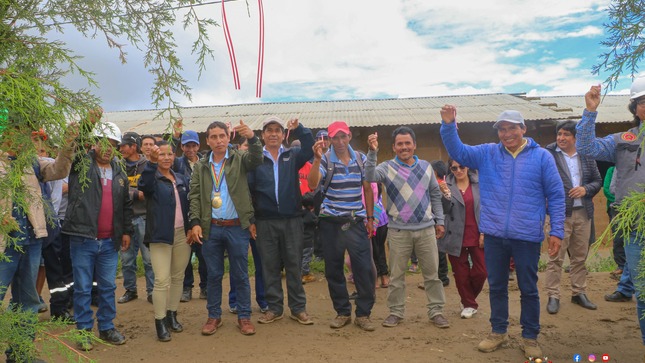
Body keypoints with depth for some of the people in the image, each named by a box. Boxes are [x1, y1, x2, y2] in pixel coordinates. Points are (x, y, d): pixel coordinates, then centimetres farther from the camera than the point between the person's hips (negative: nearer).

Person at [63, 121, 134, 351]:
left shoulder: (120, 173, 12)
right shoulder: (81, 164, 0)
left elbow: (126, 205, 16)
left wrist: (127, 231, 12)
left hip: (109, 241, 4)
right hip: (82, 239, -4)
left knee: (108, 287, 11)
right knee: (82, 288, 5)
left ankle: (107, 327, 24)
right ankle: (84, 330, 18)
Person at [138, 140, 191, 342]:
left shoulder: (181, 179, 14)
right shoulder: (152, 178, -2)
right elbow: (144, 185, -26)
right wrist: (151, 162, -39)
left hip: (182, 234, 5)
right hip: (160, 235, -5)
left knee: (178, 278, 10)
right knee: (162, 281, -8)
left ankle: (172, 315, 24)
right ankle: (160, 322, 3)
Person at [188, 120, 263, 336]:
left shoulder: (240, 159, 2)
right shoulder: (201, 166, 7)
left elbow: (256, 159, -20)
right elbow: (194, 196, 4)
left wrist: (252, 138, -38)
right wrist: (195, 222, -7)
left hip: (237, 227, -2)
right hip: (210, 228, 2)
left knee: (240, 275, 7)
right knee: (214, 275, 11)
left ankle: (244, 317, 18)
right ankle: (214, 316, 24)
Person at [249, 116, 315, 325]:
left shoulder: (292, 156, 8)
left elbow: (310, 149, -9)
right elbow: (248, 188, -3)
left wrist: (298, 128, -22)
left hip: (292, 219, 1)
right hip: (265, 221, 0)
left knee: (294, 265, 7)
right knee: (270, 266, 8)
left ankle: (298, 308, 17)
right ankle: (274, 308, 21)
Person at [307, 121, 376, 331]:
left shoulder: (361, 159, 6)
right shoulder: (325, 160, -2)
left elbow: (367, 189, 11)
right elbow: (312, 184, -18)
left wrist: (370, 218, 9)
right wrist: (317, 159, -29)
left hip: (356, 221, 1)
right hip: (331, 222, -1)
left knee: (365, 269, -2)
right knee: (334, 270, 6)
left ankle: (363, 314, 13)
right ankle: (342, 312, 22)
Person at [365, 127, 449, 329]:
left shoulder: (426, 167, 8)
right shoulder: (387, 168, -2)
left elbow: (435, 195, 13)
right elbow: (370, 176, -22)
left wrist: (439, 221, 11)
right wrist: (372, 152, -34)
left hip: (426, 229, 2)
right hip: (398, 231, -2)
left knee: (432, 273, 9)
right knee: (396, 275, 8)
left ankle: (436, 311, 22)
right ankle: (396, 312, 22)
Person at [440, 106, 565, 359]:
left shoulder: (542, 157, -1)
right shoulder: (486, 154, 5)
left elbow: (556, 196, 0)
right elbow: (457, 151, -1)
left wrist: (557, 231, -4)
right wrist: (448, 125, -18)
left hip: (527, 237, -2)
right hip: (494, 235, 2)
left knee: (528, 289, 10)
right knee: (496, 286, 15)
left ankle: (530, 337, 28)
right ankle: (498, 332, 31)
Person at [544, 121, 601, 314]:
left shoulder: (587, 156, 9)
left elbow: (598, 180, 12)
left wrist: (586, 189, -5)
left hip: (583, 213, 5)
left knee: (580, 256, 13)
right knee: (556, 256, -2)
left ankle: (579, 292, 26)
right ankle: (553, 296, 7)